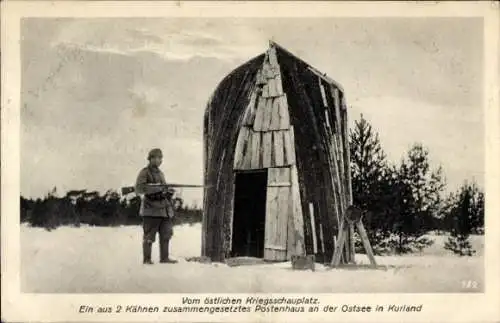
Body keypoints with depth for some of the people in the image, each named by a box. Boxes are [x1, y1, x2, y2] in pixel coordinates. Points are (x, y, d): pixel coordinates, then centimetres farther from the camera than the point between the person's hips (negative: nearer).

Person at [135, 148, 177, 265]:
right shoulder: (145, 172, -4)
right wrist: (156, 188, -22)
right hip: (151, 209, -7)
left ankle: (164, 257, 14)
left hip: (164, 208, 7)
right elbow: (138, 188, -15)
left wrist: (168, 192, 4)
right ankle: (146, 259, 3)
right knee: (149, 236, -3)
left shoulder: (160, 173, 19)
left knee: (166, 234, 7)